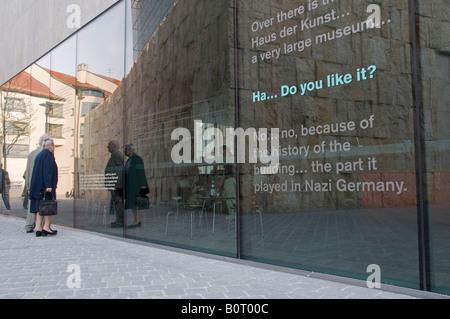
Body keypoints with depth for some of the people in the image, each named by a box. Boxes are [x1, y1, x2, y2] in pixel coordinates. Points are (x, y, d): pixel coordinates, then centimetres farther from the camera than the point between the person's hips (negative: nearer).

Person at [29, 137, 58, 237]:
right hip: (45, 186, -8)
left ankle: (39, 229, 4)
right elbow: (47, 170, -18)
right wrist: (48, 185, -22)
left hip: (37, 186, 8)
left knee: (40, 208, 6)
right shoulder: (48, 154, -8)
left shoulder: (39, 155, 19)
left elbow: (36, 172, 21)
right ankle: (46, 227, -5)